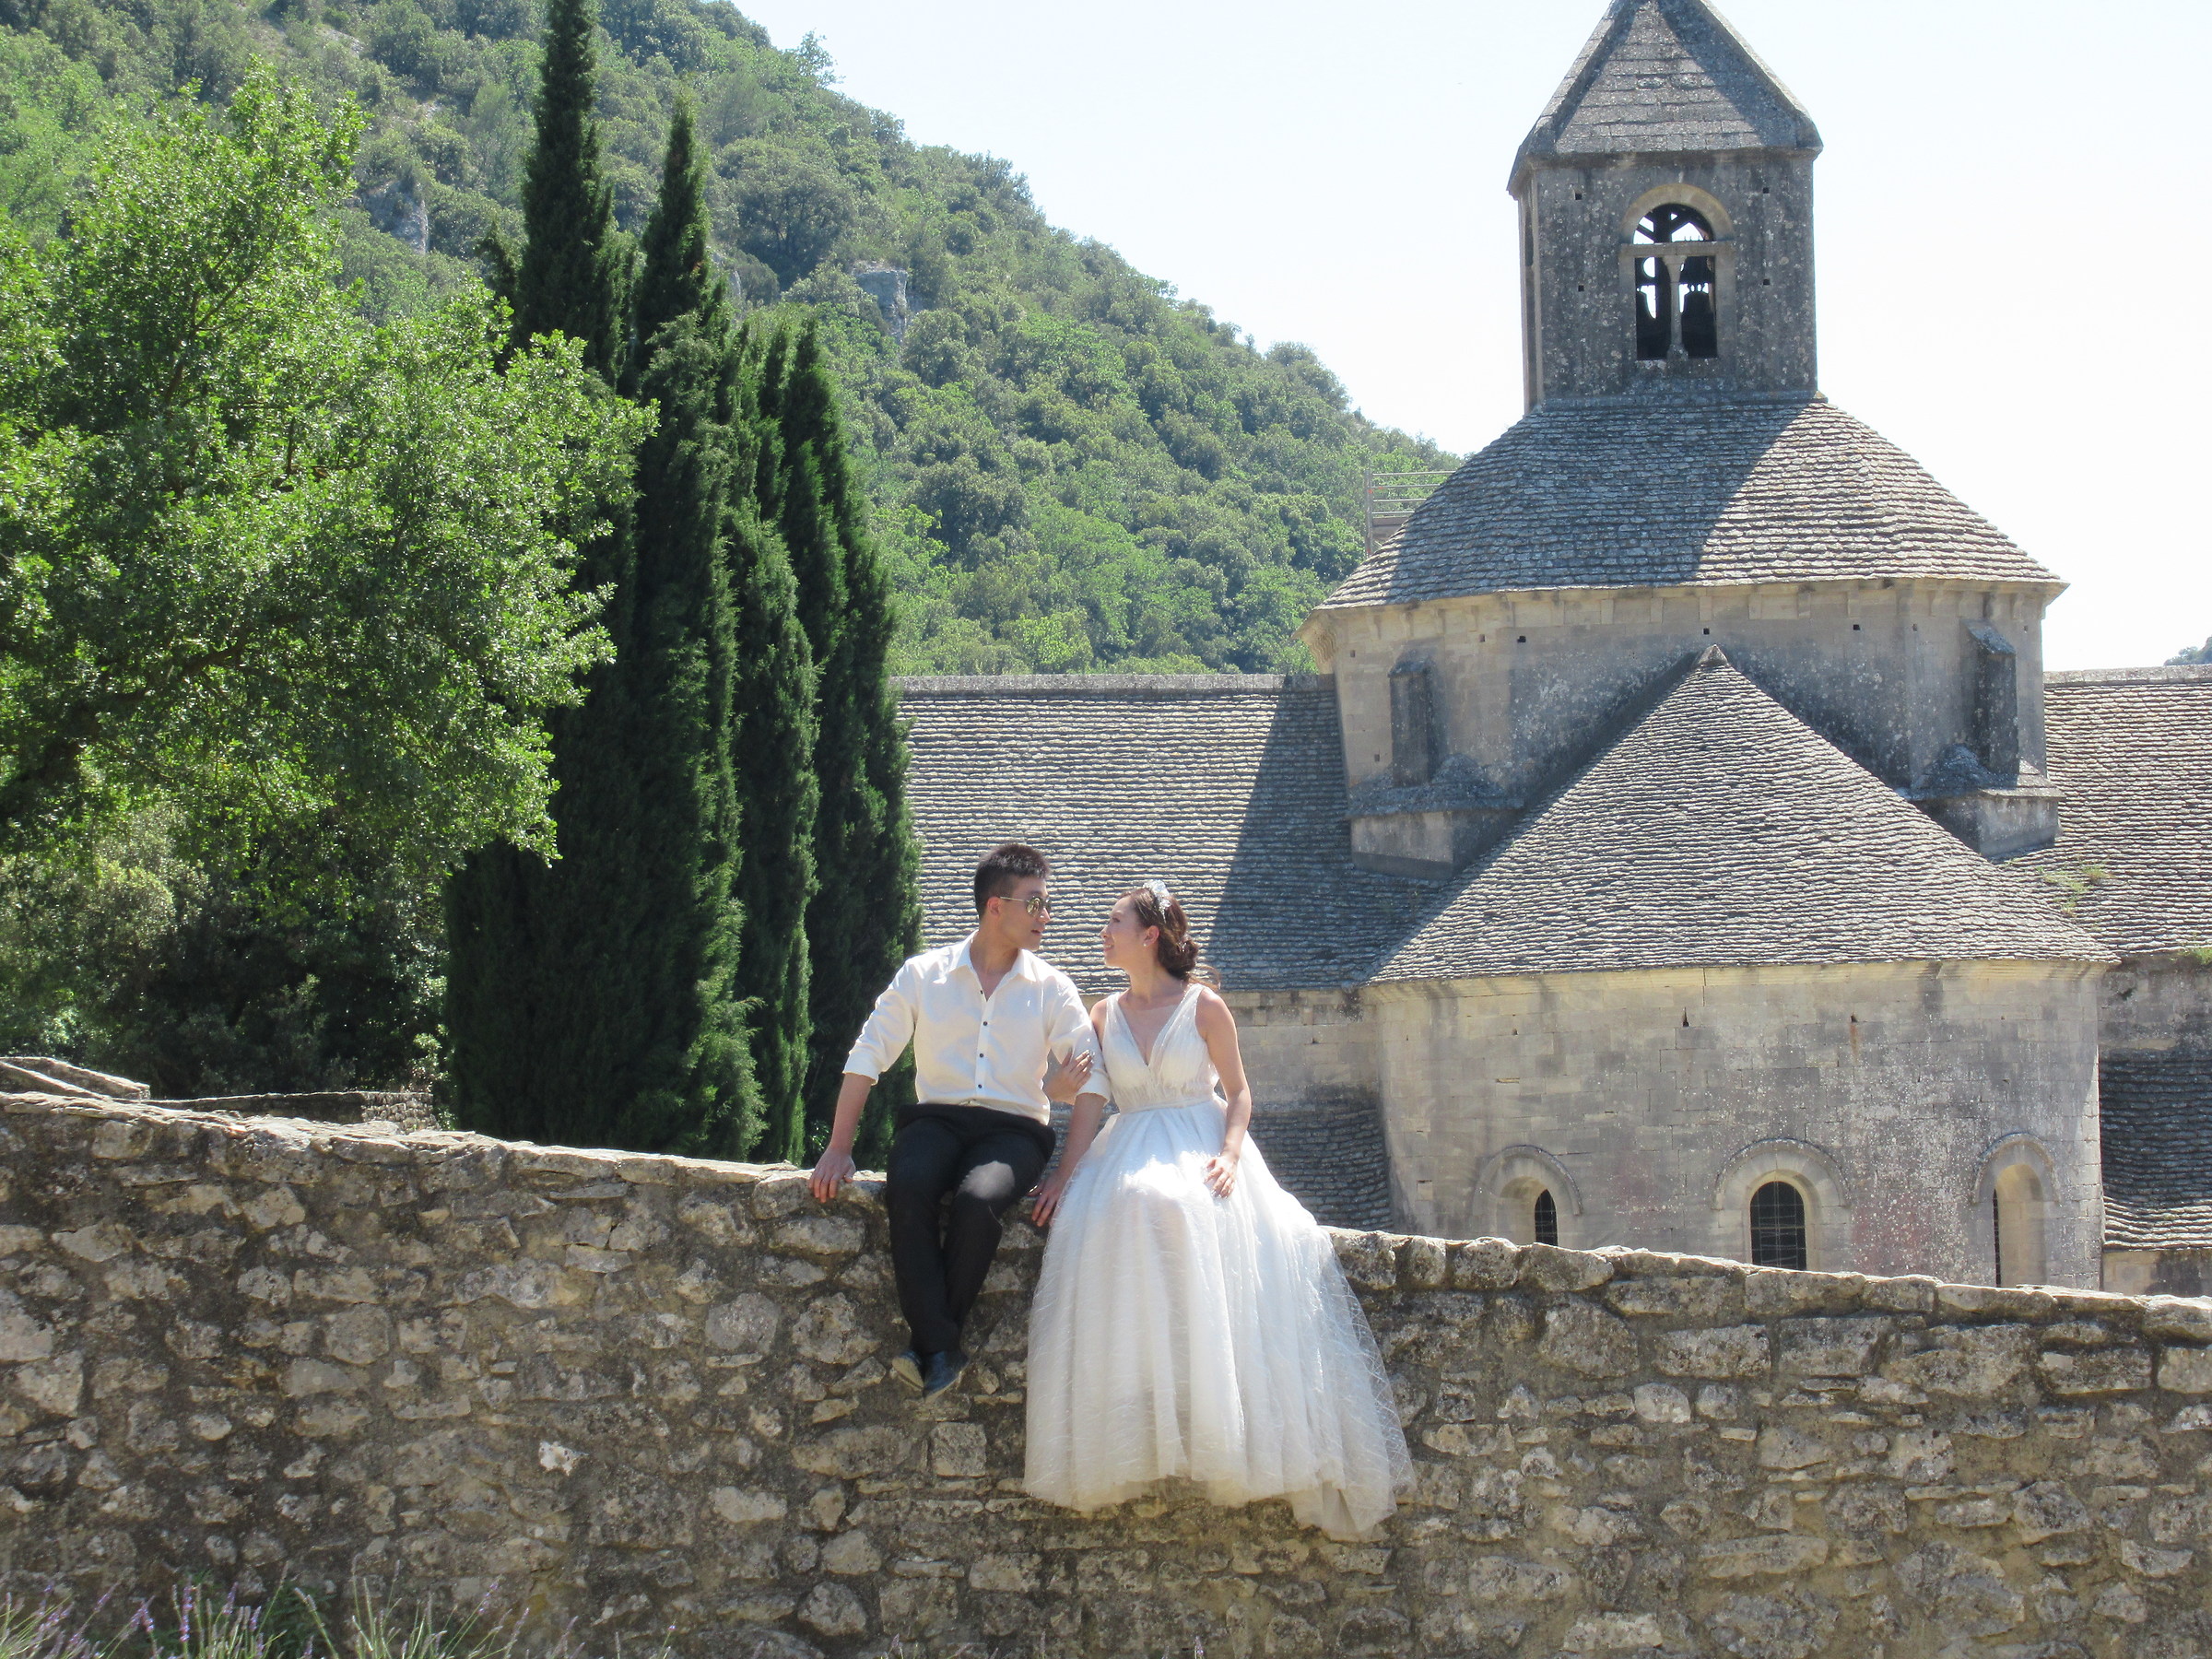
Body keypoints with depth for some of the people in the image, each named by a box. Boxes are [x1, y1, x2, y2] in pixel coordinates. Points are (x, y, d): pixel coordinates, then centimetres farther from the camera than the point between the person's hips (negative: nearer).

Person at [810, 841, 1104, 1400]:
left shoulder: (1052, 988, 12)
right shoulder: (924, 976, 11)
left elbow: (1091, 1076, 6)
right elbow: (867, 1058, 9)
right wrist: (838, 1149, 1)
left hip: (1014, 1129, 0)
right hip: (936, 1120, 0)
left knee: (978, 1200, -36)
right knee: (907, 1186, -36)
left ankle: (930, 1350, -25)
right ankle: (940, 1348, -35)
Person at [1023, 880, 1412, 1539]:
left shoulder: (1204, 1006, 4)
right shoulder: (1104, 1016, 14)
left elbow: (1238, 1090, 4)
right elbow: (1090, 1103, 9)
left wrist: (1229, 1154, -14)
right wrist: (1064, 1175, -4)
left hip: (1200, 1155, -3)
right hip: (1128, 1156, 3)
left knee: (1178, 1209, -36)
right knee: (1110, 1215, -32)